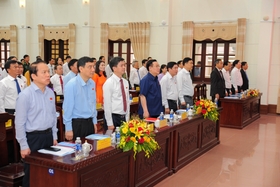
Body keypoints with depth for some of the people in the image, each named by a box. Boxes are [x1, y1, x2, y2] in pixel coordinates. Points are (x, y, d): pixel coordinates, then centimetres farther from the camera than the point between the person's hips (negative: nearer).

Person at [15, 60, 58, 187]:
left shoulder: (50, 93, 4)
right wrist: (24, 145, -12)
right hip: (33, 138, -5)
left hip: (48, 136, 6)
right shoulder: (25, 95, -14)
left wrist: (54, 137, 12)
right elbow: (20, 123, -13)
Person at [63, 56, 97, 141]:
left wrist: (94, 121, 12)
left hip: (89, 123, 6)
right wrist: (68, 128, -11)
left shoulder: (92, 83, 3)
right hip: (76, 123, -6)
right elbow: (67, 107, -13)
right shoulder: (72, 84, -16)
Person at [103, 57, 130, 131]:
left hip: (123, 117, 6)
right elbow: (107, 104, -14)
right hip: (113, 117, -6)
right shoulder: (109, 83, -12)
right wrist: (110, 123, -15)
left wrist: (127, 119, 9)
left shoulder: (125, 82, 7)